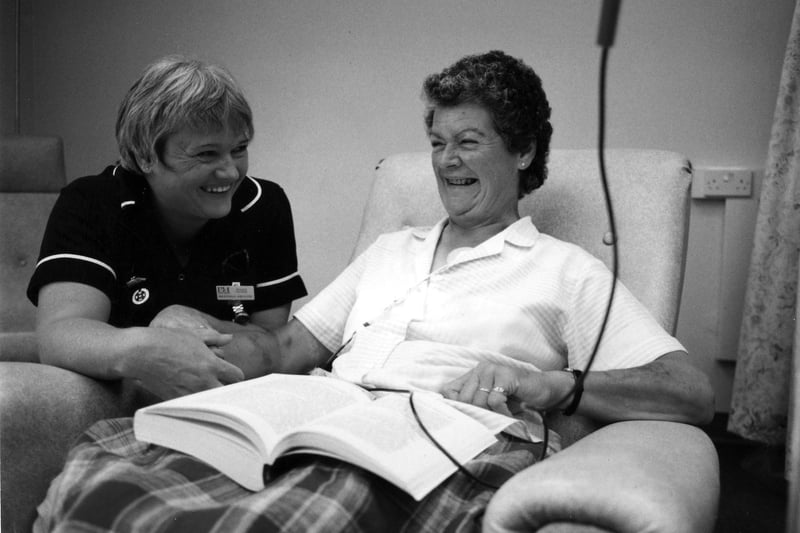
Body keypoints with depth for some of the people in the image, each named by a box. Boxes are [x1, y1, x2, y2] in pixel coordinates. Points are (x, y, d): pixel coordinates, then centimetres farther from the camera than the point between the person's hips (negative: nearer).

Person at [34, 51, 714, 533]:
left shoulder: (565, 272, 11)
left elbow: (692, 393, 0)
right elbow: (288, 346, 24)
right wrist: (201, 335, 3)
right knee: (100, 459, -23)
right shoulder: (391, 250, 29)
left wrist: (551, 384, -16)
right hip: (318, 424, 5)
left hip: (440, 453, -4)